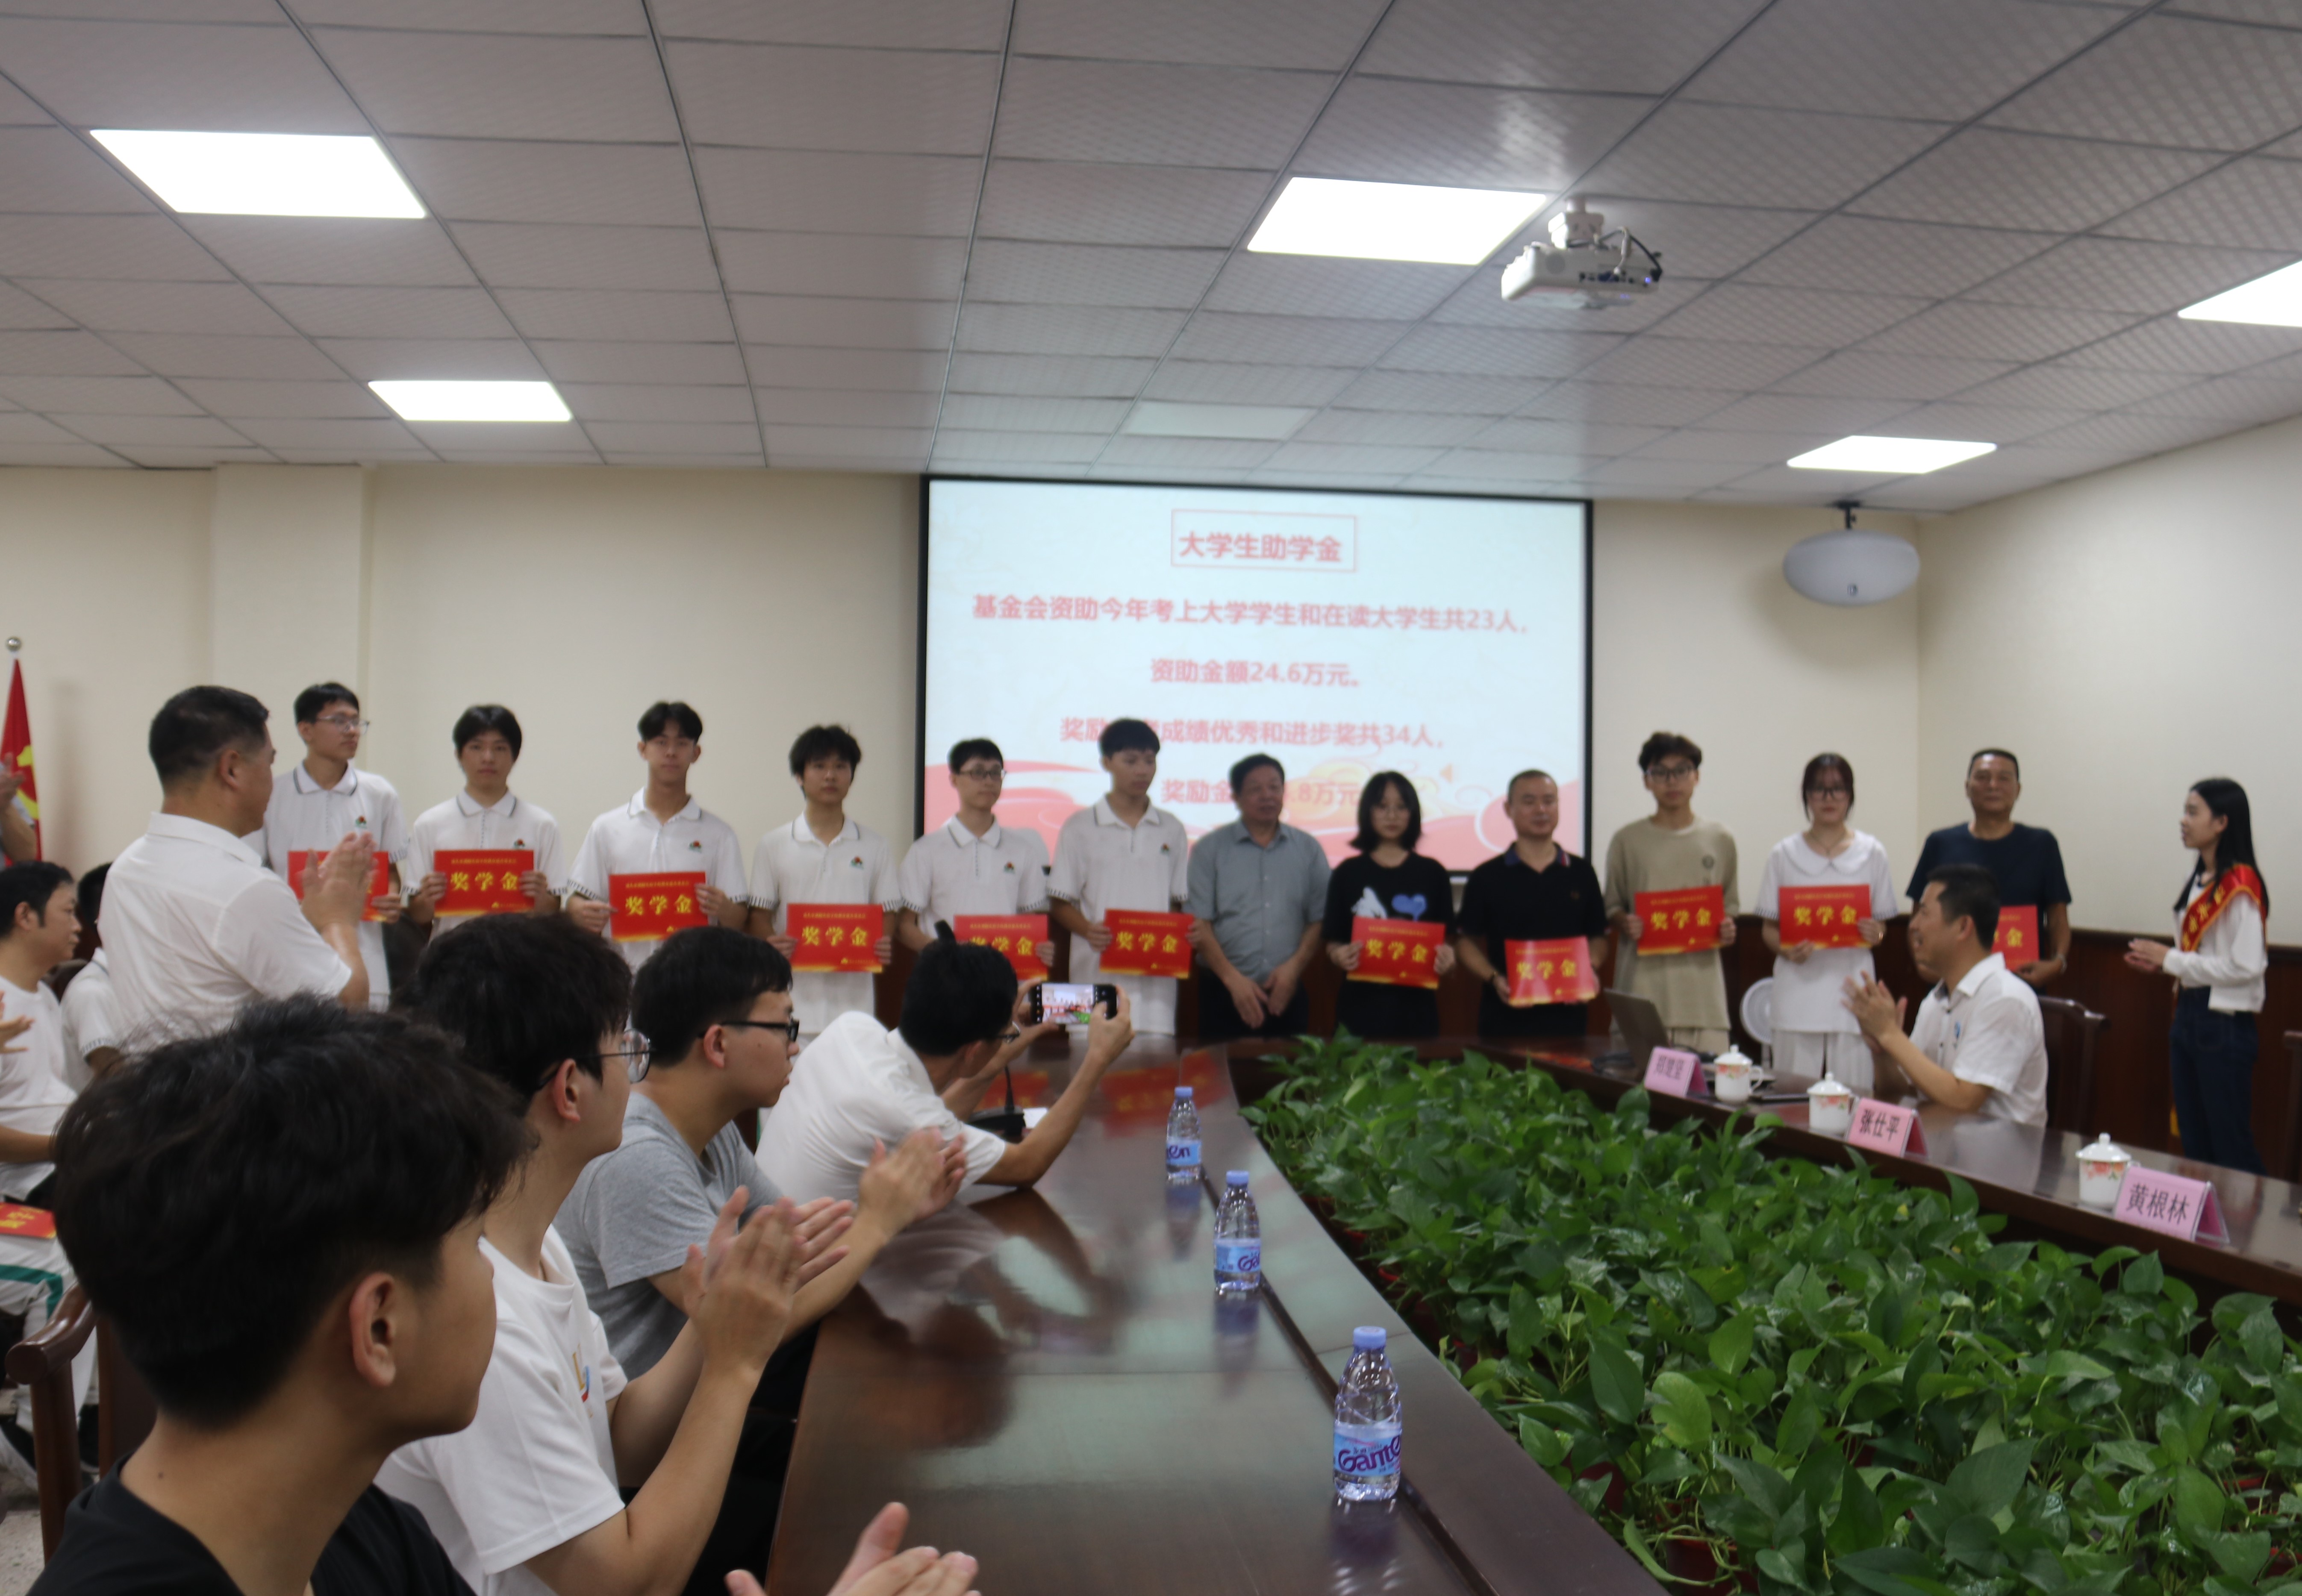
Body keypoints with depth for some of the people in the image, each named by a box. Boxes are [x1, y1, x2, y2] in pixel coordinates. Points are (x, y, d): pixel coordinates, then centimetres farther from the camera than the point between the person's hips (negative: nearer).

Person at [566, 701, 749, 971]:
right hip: (622, 975, 1)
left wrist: (723, 909, -18)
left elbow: (739, 919, 4)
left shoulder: (717, 835, 7)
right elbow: (576, 903, 10)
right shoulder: (607, 829, 10)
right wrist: (583, 913, -13)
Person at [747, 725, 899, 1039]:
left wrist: (884, 946, -10)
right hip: (793, 999, -1)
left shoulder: (874, 846, 10)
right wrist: (771, 944, -14)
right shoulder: (774, 845, 7)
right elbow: (760, 914, 7)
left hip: (854, 999, 1)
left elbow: (887, 911, 12)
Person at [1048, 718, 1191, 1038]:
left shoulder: (1171, 830, 13)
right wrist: (1088, 930, -16)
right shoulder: (1080, 828, 4)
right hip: (1098, 978, -2)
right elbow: (1060, 903, 3)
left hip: (1156, 976, 2)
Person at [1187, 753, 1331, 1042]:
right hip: (1225, 996, -2)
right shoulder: (1209, 850, 3)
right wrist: (1233, 979, -13)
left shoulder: (1308, 850, 10)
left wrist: (1295, 966, -8)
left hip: (1286, 996, 2)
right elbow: (1199, 925, -3)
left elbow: (1320, 920, 8)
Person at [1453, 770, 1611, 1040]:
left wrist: (1589, 970, -6)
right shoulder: (1486, 877, 3)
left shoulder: (1581, 873, 10)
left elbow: (1600, 938, 14)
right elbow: (1467, 941, 4)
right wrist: (1494, 979, -12)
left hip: (1567, 1017, 2)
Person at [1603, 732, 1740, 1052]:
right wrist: (1624, 924, -9)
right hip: (1644, 983, -1)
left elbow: (1730, 904, 20)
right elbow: (1611, 907, 12)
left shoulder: (1720, 840, 12)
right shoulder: (1626, 842, 6)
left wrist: (1728, 929, -1)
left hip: (1702, 981, 2)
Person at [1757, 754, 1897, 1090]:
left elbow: (1883, 922, 12)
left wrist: (1875, 935, -10)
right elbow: (1768, 926, 9)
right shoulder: (1785, 854, 7)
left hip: (1852, 983, 0)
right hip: (1800, 984, 0)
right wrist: (1785, 949, -12)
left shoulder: (1872, 853, 8)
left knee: (1852, 1088, -3)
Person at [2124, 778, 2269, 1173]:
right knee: (2194, 1145, 15)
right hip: (2189, 1017, 9)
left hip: (2225, 1025, -9)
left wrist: (2172, 959, -15)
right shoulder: (2198, 880, 11)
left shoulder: (2240, 886, -16)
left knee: (2231, 1147, -2)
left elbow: (2246, 967, -22)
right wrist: (2161, 962, 4)